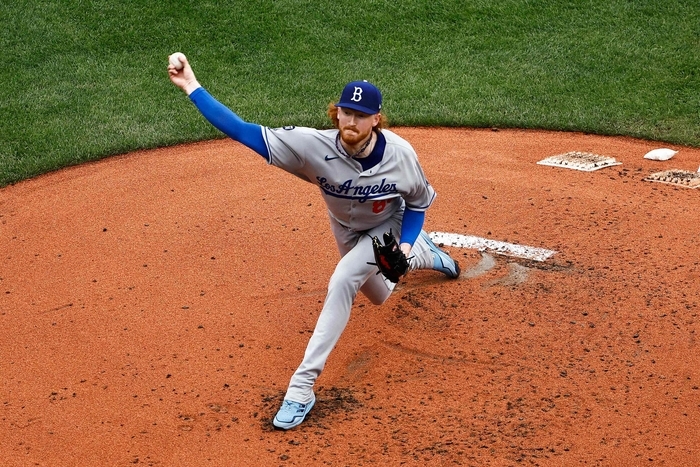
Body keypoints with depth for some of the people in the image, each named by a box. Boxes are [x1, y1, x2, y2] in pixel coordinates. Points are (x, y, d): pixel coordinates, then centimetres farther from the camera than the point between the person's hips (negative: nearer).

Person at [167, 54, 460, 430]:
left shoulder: (400, 154, -35)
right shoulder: (315, 147, -36)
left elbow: (418, 201, -13)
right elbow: (243, 131, -40)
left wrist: (404, 244, -27)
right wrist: (191, 88, -45)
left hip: (391, 227, -3)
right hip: (347, 230, 4)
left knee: (342, 281, -29)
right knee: (379, 295, 27)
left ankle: (302, 385, -19)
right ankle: (427, 255, 64)